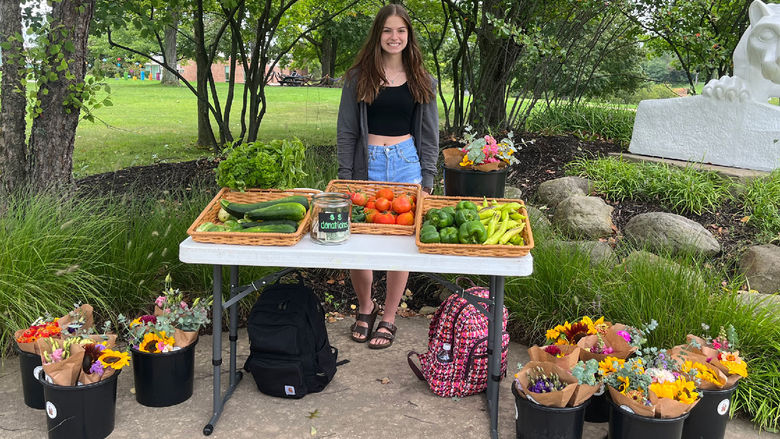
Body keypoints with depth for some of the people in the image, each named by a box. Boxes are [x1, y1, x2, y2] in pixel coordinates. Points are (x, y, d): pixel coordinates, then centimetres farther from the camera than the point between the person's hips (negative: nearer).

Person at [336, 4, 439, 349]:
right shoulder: (360, 77, 3)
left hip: (407, 164, 1)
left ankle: (389, 318, 18)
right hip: (367, 164, -1)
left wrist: (427, 178, 2)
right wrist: (345, 177, -3)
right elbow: (346, 131, 3)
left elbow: (430, 134, 9)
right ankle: (365, 308, 24)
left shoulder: (421, 81, 7)